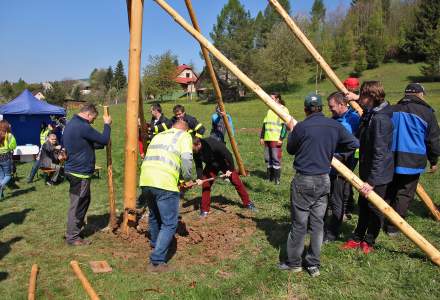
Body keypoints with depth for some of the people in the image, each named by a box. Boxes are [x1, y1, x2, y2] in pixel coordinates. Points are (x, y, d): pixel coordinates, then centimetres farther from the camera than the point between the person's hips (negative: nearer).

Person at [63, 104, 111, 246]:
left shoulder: (70, 124, 12)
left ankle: (76, 227, 32)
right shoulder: (83, 127, -21)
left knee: (83, 201, 21)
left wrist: (101, 144, 13)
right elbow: (104, 140, -15)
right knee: (78, 204, 0)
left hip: (73, 169, 10)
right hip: (80, 172, -10)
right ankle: (72, 237, 11)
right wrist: (107, 124, -1)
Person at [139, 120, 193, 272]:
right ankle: (156, 261, -1)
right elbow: (186, 160, -5)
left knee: (154, 215, 29)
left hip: (145, 180, 7)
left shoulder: (158, 135, 28)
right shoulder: (184, 136, 11)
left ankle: (155, 244, 48)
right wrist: (187, 179, 11)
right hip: (164, 183, -7)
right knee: (169, 224, 2)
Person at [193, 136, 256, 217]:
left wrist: (230, 169, -21)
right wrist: (200, 178, -24)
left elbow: (228, 154, -29)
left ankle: (247, 203, 15)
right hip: (211, 166, 4)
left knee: (236, 181, -2)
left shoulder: (213, 144, -39)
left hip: (224, 163, -4)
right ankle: (204, 210, 2)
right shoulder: (195, 152, -22)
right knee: (205, 184, -9)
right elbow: (198, 165, -10)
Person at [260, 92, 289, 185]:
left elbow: (285, 125, -9)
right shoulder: (270, 110, 21)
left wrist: (281, 138, -15)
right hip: (267, 139, 7)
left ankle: (277, 179, 0)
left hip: (276, 139, -7)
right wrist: (262, 137, 17)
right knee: (267, 159, 8)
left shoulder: (283, 109, -2)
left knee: (276, 159, -7)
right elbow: (264, 124, 22)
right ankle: (269, 178, 17)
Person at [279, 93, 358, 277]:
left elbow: (290, 149, 1)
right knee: (317, 223, 12)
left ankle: (294, 263, 18)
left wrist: (291, 131, 16)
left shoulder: (301, 127, -13)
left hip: (303, 181, -4)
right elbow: (354, 144, 11)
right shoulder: (334, 126, 1)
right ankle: (313, 265, 19)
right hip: (324, 180, 5)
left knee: (299, 223, 6)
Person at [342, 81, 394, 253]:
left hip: (378, 174, -9)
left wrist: (372, 181, -28)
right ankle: (357, 238, 29)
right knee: (363, 205, 17)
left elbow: (380, 153, -28)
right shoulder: (371, 113, 4)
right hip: (367, 170, 9)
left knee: (374, 208, 7)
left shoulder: (380, 119, -25)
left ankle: (369, 241, 23)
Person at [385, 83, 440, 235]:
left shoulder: (393, 110, 7)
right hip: (412, 161, -4)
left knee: (389, 191, 17)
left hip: (390, 159, 4)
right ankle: (393, 227, 6)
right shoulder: (427, 113, -3)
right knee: (404, 194, 4)